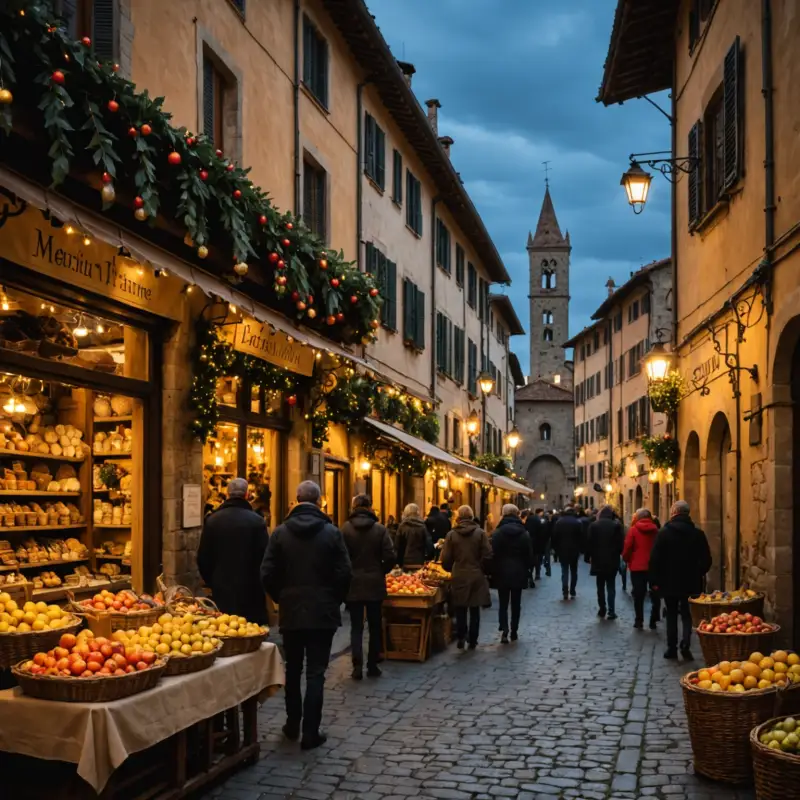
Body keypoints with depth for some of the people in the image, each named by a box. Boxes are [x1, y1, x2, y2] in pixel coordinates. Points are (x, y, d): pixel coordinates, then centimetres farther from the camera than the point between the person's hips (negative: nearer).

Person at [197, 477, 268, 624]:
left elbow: (203, 558, 4)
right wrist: (260, 584, 10)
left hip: (221, 592, 3)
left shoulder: (212, 520, 0)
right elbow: (264, 557, -6)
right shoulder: (257, 521, -9)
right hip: (250, 593, -3)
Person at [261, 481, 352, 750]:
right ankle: (311, 732, 3)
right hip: (323, 612, -2)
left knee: (292, 670, 18)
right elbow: (344, 573, -9)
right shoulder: (331, 532, -8)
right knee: (315, 673, 3)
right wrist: (335, 600, 7)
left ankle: (293, 724, 27)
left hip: (290, 612, 2)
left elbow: (268, 574, -5)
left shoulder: (280, 532, -3)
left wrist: (281, 598, 11)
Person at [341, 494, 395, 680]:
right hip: (375, 584, 0)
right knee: (375, 626, 12)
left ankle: (357, 666, -2)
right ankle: (372, 666, 15)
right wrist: (380, 572, 8)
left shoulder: (346, 529, -9)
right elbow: (390, 557, -10)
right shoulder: (380, 529, -8)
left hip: (353, 584, 0)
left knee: (356, 626, 6)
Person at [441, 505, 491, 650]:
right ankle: (472, 641, 13)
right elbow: (487, 555, -9)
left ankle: (461, 638, 7)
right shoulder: (480, 533, -6)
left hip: (459, 577, 0)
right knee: (475, 610, 9)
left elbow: (445, 558, -5)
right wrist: (482, 569, 7)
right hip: (477, 576, 0)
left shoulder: (452, 535, -5)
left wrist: (451, 569, 14)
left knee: (460, 610, 12)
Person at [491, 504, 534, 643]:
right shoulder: (524, 533, 0)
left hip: (502, 572, -2)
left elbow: (493, 554, -8)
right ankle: (514, 632, 14)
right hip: (519, 572, 2)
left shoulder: (498, 533, -7)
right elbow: (530, 554, 2)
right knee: (516, 603, 11)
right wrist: (528, 570, 12)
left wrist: (493, 572, 0)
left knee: (503, 603, 3)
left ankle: (504, 629, -14)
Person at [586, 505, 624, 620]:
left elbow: (589, 543, -4)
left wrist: (588, 557, 4)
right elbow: (621, 543, -7)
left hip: (598, 560, 1)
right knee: (611, 586, 5)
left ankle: (602, 610, 12)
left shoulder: (594, 525, -4)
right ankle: (611, 611, -2)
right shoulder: (616, 525, -6)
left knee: (600, 586, 12)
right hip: (612, 560, 0)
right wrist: (618, 554, 8)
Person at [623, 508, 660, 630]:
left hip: (637, 566, -2)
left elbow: (627, 548, -10)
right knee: (655, 595, 11)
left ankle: (639, 621, 9)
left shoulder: (634, 529, -7)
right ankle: (653, 621, 11)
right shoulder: (655, 529, -1)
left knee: (638, 595, 7)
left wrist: (627, 560, 7)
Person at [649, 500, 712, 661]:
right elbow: (706, 559, 1)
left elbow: (655, 558, -9)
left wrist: (654, 580, -1)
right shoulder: (698, 533, -2)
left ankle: (672, 648, 10)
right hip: (691, 582, 1)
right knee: (687, 614, 8)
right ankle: (685, 644, -11)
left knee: (671, 615, 10)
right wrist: (699, 574, 15)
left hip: (669, 582, -1)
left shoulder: (664, 532, -8)